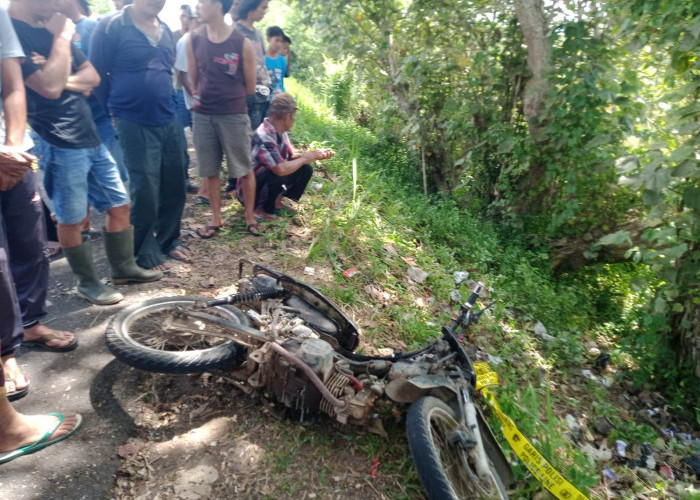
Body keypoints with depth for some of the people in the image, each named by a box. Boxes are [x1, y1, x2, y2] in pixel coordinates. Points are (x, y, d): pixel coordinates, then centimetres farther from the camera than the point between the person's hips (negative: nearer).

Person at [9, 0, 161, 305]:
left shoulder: (50, 30, 14)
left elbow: (92, 77, 12)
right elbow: (49, 87, -22)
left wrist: (66, 81, -8)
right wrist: (62, 37, -14)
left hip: (90, 137, 8)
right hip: (59, 145, -8)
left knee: (119, 204, 12)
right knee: (72, 219, 3)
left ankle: (123, 268, 27)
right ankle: (87, 283, 19)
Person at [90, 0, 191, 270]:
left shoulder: (165, 30, 11)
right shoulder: (111, 26, -8)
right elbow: (96, 74, -4)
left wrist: (162, 103, 18)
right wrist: (118, 109, 2)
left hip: (169, 121, 6)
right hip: (135, 124, -6)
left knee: (174, 186, 9)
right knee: (145, 192, -2)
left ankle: (168, 241, 27)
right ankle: (146, 253, 14)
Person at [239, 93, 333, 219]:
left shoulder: (281, 133, -1)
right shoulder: (263, 137, -30)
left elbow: (292, 156, 10)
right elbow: (280, 169, -37)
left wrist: (317, 155, -3)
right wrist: (305, 158, -21)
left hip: (268, 181, 9)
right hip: (250, 192, -9)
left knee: (306, 170, -1)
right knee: (279, 174, -35)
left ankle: (277, 203, 7)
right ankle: (261, 210, -11)